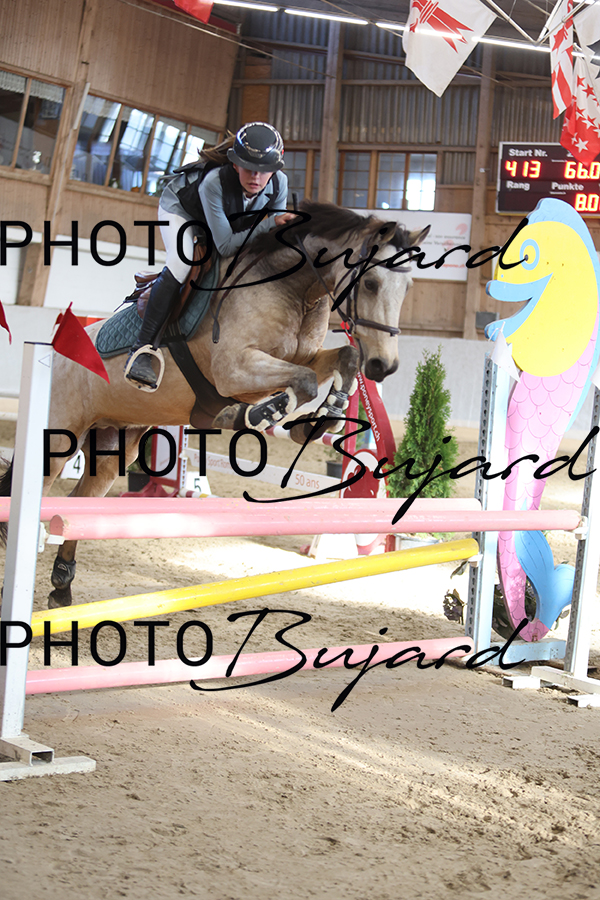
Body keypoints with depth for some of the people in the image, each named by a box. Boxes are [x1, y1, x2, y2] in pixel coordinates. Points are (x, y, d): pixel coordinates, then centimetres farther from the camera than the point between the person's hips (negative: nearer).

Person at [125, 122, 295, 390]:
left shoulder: (279, 183, -30)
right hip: (179, 206, -6)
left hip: (228, 217, 7)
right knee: (182, 263, -28)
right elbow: (225, 246, -43)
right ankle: (142, 349, -28)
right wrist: (270, 224, -50)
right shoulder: (214, 183, -44)